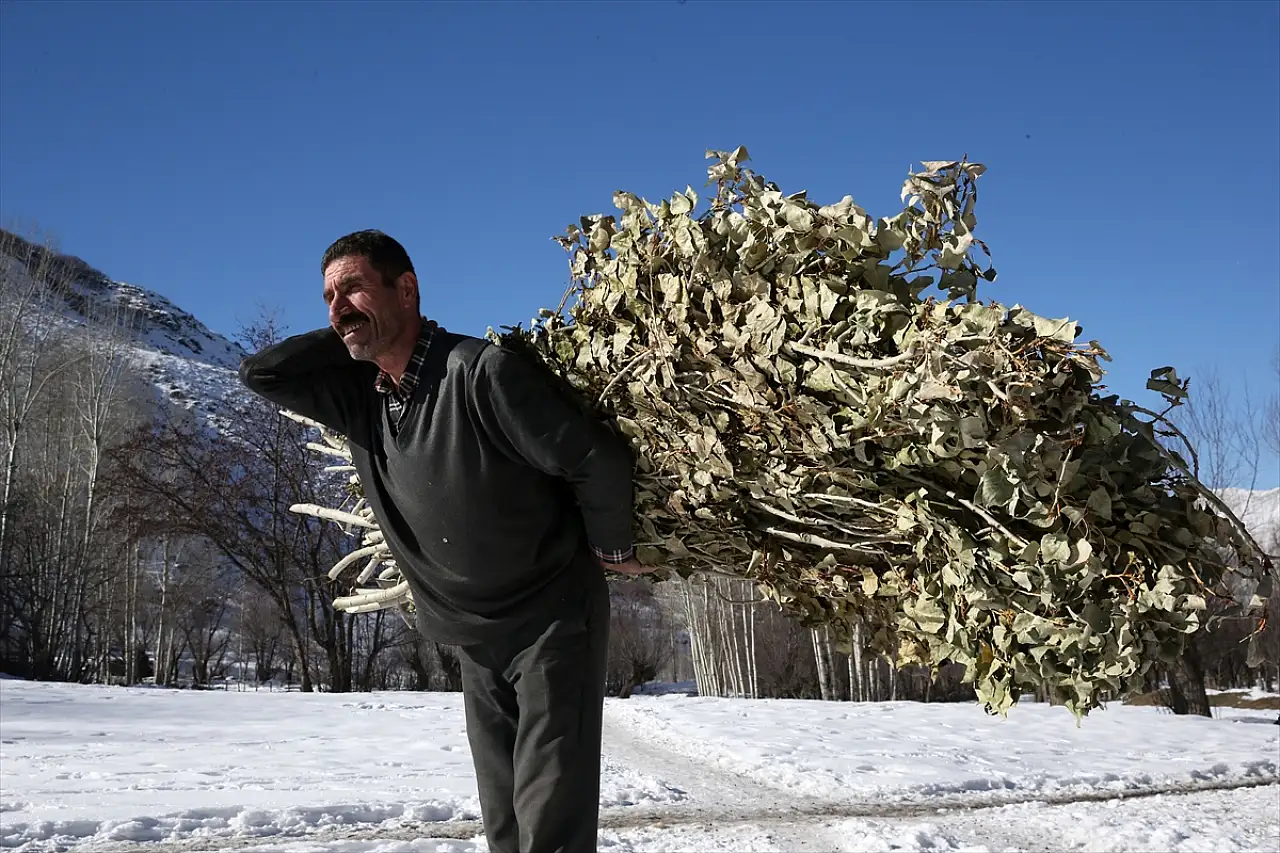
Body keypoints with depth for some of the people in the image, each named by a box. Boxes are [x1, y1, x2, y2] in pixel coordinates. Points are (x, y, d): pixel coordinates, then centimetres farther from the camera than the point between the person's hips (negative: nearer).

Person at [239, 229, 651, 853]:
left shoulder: (480, 371, -24)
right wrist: (348, 341, -6)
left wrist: (611, 548, -4)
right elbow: (260, 373, 2)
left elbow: (600, 460, -20)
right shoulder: (358, 394, -1)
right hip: (475, 640, 7)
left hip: (554, 619, -7)